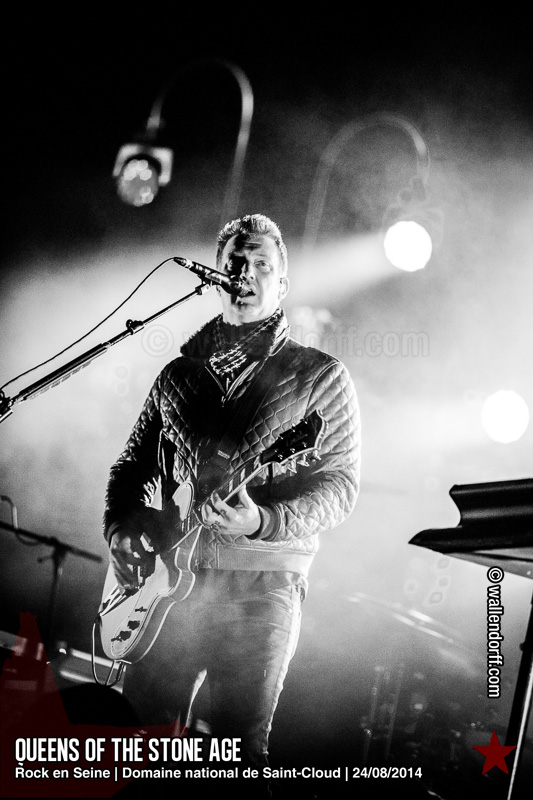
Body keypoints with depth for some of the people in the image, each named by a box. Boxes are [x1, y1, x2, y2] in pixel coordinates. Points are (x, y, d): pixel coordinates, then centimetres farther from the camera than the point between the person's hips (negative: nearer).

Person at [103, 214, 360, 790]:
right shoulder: (179, 373, 15)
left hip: (262, 583, -3)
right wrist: (121, 528, -1)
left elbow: (340, 482, -4)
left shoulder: (320, 375, 4)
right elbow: (132, 463, 18)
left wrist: (262, 521, -20)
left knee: (239, 753, -1)